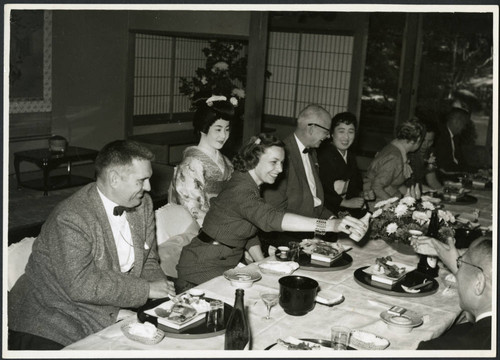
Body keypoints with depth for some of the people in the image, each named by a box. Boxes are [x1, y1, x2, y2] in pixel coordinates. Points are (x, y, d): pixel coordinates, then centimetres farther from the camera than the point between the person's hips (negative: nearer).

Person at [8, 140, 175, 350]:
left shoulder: (143, 203, 2)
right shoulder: (71, 218, -22)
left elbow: (148, 261, 10)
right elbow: (81, 285, -28)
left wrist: (163, 289, -10)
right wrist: (146, 289, -23)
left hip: (110, 316, 6)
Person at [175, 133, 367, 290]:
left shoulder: (251, 187, 7)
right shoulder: (240, 191, -25)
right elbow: (270, 218, -43)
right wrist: (330, 225, -52)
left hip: (226, 267, 9)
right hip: (201, 273, -9)